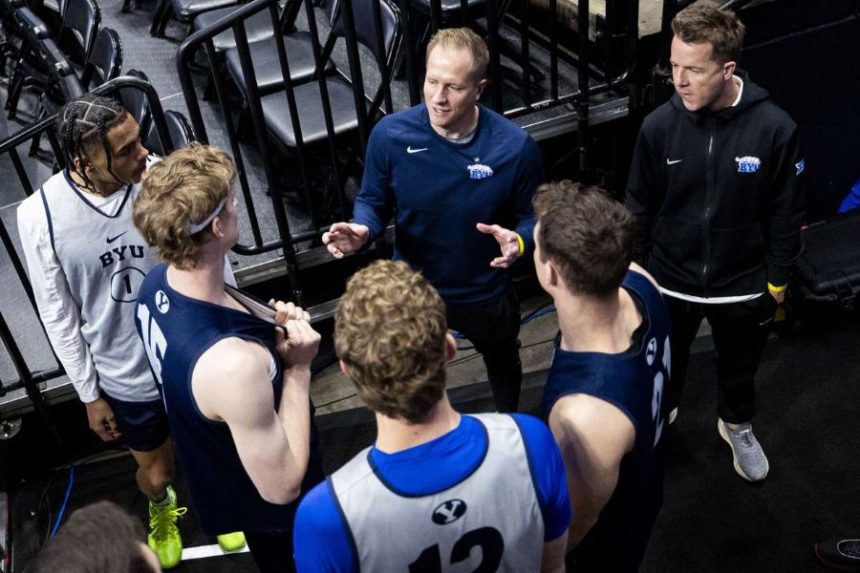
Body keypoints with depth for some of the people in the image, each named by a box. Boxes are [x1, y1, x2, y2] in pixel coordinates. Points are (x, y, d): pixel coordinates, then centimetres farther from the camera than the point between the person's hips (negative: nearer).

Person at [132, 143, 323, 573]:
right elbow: (281, 486, -32)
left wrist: (273, 323, -14)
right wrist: (298, 368, -29)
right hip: (263, 506, -7)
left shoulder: (159, 282, -17)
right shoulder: (233, 363, -44)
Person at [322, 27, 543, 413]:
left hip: (485, 293, 1)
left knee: (503, 366, 31)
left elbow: (532, 217, -12)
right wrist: (362, 230, -32)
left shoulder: (514, 146, -26)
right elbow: (373, 202, -8)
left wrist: (519, 242, -36)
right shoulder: (390, 134, -24)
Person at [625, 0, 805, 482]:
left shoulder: (774, 128, -22)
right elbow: (640, 207, -5)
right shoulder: (660, 125, -19)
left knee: (739, 367, 25)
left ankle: (737, 425, 55)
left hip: (743, 286, 0)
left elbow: (787, 213, -9)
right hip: (669, 281, 1)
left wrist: (777, 280, -2)